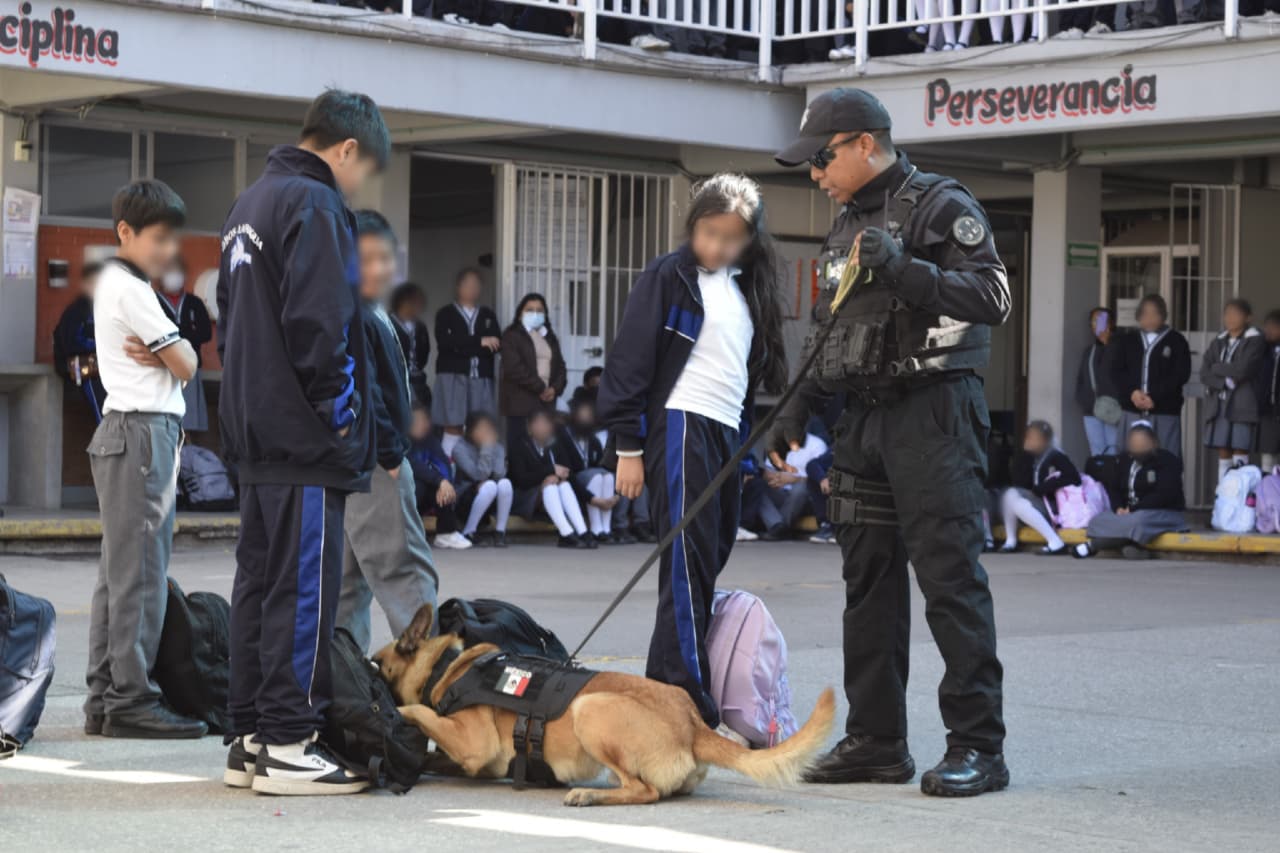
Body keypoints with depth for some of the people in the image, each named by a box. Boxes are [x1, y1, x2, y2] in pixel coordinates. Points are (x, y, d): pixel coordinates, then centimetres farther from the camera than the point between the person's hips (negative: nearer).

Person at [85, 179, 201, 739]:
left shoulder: (114, 283, 21)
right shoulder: (130, 289, -11)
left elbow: (176, 362, 17)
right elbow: (187, 366, -10)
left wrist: (159, 356, -3)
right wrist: (171, 355, 10)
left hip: (125, 434, 10)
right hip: (143, 431, -10)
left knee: (119, 571, 9)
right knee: (140, 572, -10)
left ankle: (104, 695, 11)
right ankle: (130, 699, -9)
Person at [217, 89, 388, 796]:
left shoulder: (250, 203, 19)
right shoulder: (316, 207, -13)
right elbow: (317, 325, -21)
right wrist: (340, 412, -11)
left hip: (255, 432, 10)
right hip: (305, 443, -10)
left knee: (258, 584, 12)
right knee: (304, 588, -6)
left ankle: (248, 741, 16)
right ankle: (287, 746, -5)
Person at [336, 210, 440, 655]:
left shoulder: (373, 316, 17)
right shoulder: (349, 319, -15)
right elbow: (361, 392, -21)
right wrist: (390, 454, -18)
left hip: (359, 465, 11)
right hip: (372, 462, -11)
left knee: (350, 577, 13)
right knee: (405, 569, -11)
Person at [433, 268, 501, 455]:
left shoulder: (488, 315, 17)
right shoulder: (446, 314, 7)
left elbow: (497, 344, 1)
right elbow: (444, 342, -11)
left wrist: (461, 347, -10)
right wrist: (479, 342, -13)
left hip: (481, 378, 3)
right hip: (453, 376, -3)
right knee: (453, 427, -7)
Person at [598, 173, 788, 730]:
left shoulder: (747, 288, 18)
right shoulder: (669, 276, -2)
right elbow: (630, 360, -6)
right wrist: (628, 446, -10)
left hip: (728, 434, 7)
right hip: (680, 428, -7)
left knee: (709, 562, 6)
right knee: (688, 563, -13)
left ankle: (660, 693, 12)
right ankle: (689, 703, -17)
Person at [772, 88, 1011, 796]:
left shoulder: (941, 206, -6)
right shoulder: (848, 224, 19)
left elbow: (992, 297, -17)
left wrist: (903, 268, -24)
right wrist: (801, 405, 19)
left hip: (934, 412, -9)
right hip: (864, 418, 9)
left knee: (950, 576, -10)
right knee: (869, 580, 9)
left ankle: (977, 744, -7)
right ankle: (875, 741, 15)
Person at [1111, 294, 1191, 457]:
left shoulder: (1176, 341, 6)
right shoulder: (1128, 341, 16)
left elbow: (1181, 374, -4)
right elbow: (1116, 371, 8)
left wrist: (1154, 397, -12)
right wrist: (1132, 392, -10)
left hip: (1165, 413, -3)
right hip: (1132, 412, 3)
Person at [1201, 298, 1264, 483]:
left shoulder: (1255, 341, -1)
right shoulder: (1218, 342, 14)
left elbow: (1242, 370, -14)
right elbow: (1204, 374, 5)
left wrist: (1217, 368, 0)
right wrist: (1226, 383, -10)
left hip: (1243, 406, -5)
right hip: (1219, 404, 5)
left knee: (1240, 454, -9)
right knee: (1223, 454, 4)